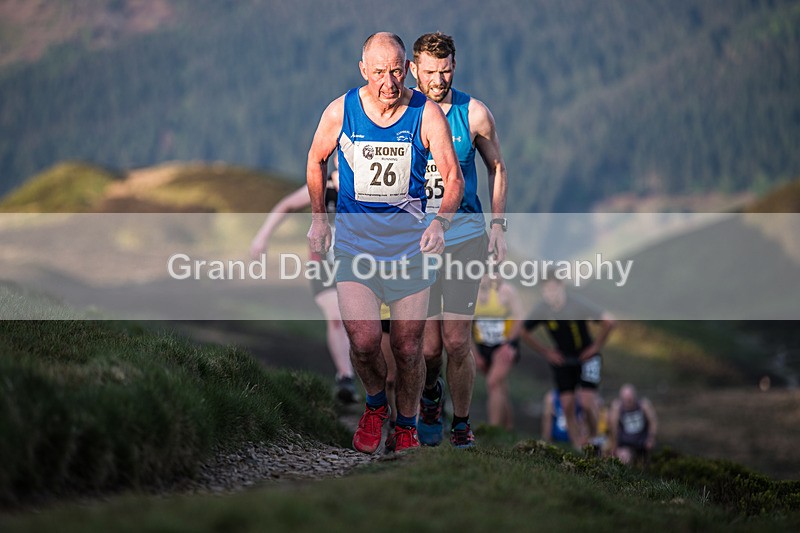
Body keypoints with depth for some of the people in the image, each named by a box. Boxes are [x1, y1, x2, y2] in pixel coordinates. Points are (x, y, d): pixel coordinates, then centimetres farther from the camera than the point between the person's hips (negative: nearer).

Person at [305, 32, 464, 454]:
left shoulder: (427, 115, -9)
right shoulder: (340, 112, -6)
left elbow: (453, 177, -4)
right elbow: (316, 161, 13)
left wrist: (441, 222, -21)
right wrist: (318, 218, 10)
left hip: (410, 245, 0)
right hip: (353, 242, 0)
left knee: (407, 349, 4)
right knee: (364, 343, -14)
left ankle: (406, 426, 28)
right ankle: (375, 404, 17)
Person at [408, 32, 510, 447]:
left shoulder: (474, 114, -1)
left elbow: (497, 167, 12)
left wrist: (498, 225, 5)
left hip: (465, 237, 0)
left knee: (457, 342, -5)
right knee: (428, 346, -2)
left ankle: (461, 423, 13)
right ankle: (430, 397, 30)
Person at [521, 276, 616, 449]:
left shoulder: (578, 304, -24)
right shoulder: (542, 310, -12)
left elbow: (609, 322, -25)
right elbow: (524, 333, 6)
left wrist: (596, 346, -15)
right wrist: (546, 352, 2)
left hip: (586, 357, -3)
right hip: (562, 361, 4)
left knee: (587, 402, -15)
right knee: (567, 406, -3)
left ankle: (593, 435, 12)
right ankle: (579, 447, 7)